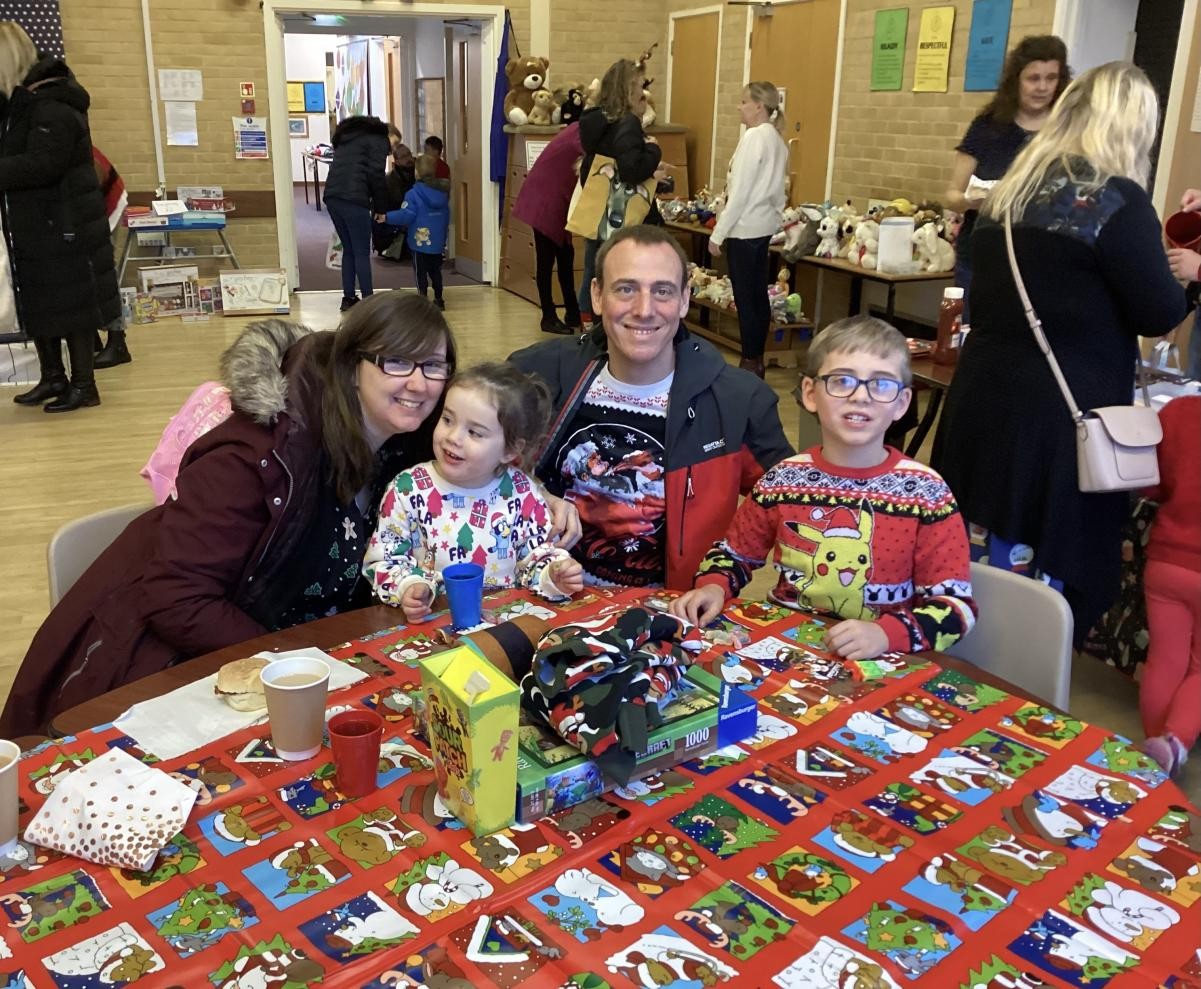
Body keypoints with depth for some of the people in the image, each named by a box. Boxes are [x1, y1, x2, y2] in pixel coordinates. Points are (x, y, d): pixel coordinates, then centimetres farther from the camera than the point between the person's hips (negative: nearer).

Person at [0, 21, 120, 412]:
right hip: (35, 226, 9)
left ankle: (83, 384, 8)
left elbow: (42, 164, -27)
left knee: (71, 306, -1)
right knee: (38, 305, 14)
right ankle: (53, 376, 26)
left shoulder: (52, 105, -17)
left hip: (63, 226, -9)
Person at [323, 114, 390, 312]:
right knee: (362, 253, -3)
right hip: (353, 199, -7)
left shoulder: (347, 136, 29)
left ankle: (348, 298, 17)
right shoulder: (378, 139, 6)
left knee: (348, 250, 16)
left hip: (332, 197, 7)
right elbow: (376, 175, -6)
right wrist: (381, 207, 2)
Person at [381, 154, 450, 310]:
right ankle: (439, 299, 21)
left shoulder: (414, 193, -13)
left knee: (421, 272, 1)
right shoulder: (442, 193, 6)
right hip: (438, 241, 6)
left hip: (420, 242, -6)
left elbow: (406, 215, -20)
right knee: (435, 270, 17)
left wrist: (387, 217, -17)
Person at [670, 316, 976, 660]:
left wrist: (887, 634, -22)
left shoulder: (925, 492, -8)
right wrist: (713, 586, -6)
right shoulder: (782, 480, -1)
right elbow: (735, 552, 15)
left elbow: (956, 603, -7)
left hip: (879, 665, -1)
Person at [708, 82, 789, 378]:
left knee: (745, 297, -2)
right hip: (762, 224, 9)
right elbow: (770, 188, 14)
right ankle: (757, 360, 20)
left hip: (745, 227, -9)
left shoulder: (754, 137, -14)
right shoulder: (775, 139, 12)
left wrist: (717, 233, -14)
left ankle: (750, 363, 4)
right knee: (758, 295, 12)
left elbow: (740, 191, -17)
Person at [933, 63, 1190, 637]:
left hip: (981, 400, 7)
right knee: (1041, 584, 3)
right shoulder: (1117, 200, -11)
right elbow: (1160, 314, -8)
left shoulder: (1009, 193, 11)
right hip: (1055, 417, -7)